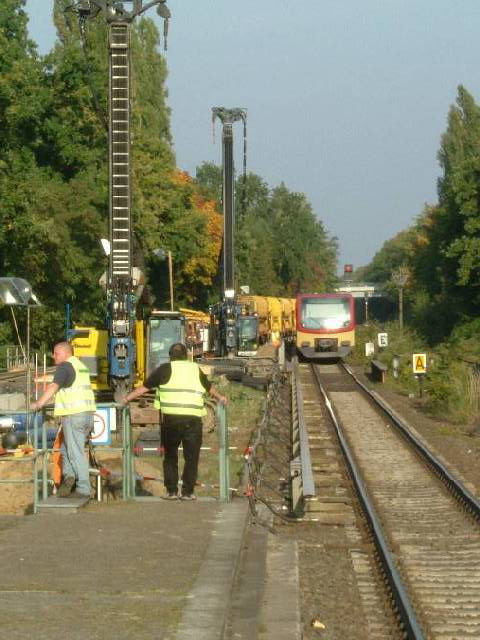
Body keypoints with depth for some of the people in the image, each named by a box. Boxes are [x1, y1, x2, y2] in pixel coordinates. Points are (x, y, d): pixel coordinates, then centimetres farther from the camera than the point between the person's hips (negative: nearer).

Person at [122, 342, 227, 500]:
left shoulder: (165, 369, 9)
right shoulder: (196, 369, 17)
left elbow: (144, 387, 11)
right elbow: (210, 388, 35)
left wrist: (126, 399, 24)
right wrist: (219, 398, 55)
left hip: (171, 418, -1)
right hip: (193, 419, 1)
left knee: (170, 456, 14)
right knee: (191, 457, 10)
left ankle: (171, 491, 12)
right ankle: (188, 491, 7)